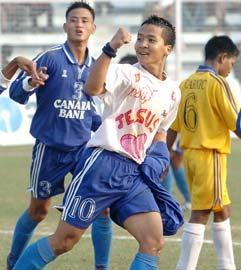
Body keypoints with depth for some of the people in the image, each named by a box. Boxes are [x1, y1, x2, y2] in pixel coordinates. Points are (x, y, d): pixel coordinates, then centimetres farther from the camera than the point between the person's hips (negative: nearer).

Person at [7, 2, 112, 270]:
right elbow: (16, 93, -17)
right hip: (50, 148, -4)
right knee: (38, 210, 9)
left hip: (85, 147, 4)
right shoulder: (50, 58, -12)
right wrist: (30, 83, -36)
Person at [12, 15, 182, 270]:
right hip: (103, 163, -6)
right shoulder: (127, 73, -8)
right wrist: (111, 48, -41)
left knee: (154, 241, -9)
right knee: (65, 239, -4)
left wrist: (158, 158, 11)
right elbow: (92, 88, -30)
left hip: (135, 173, 6)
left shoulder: (173, 92, 13)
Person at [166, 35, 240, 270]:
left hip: (189, 153, 8)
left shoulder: (186, 84, 10)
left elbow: (173, 126, 11)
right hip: (210, 154, -8)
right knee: (200, 215, -6)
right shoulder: (217, 83, -10)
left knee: (222, 211, 18)